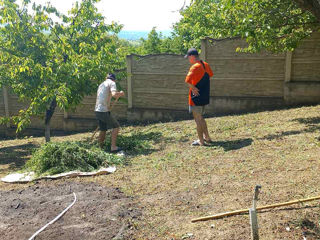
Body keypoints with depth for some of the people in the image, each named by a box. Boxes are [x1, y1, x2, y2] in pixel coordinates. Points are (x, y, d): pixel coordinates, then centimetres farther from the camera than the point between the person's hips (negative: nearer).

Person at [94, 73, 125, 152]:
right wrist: (121, 93, -1)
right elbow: (114, 94, -21)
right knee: (116, 126, 2)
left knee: (103, 129, 19)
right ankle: (113, 147, -4)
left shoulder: (101, 85, 22)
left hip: (97, 111, 8)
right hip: (104, 111, -8)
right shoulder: (112, 83, -2)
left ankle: (100, 146, 26)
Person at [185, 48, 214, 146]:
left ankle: (201, 141, 9)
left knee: (198, 119, 2)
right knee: (201, 118, 21)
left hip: (196, 97, -8)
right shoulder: (206, 65, 7)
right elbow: (210, 75, 26)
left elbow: (187, 81, -33)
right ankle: (207, 137, 26)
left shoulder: (195, 67, -19)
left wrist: (193, 88, -16)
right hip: (204, 96, 8)